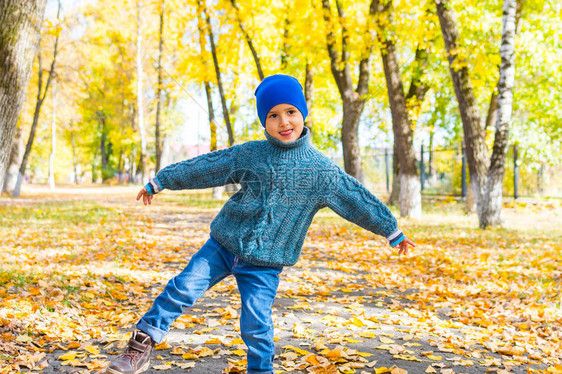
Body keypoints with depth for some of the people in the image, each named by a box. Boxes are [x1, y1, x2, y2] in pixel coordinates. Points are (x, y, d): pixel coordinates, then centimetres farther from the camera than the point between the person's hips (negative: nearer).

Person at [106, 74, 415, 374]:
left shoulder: (320, 169, -3)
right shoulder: (248, 154, 1)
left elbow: (358, 200, 3)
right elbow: (202, 167, 8)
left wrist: (392, 231, 8)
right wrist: (160, 182, 12)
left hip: (264, 263, -2)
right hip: (223, 245, 2)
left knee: (256, 325, -7)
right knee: (182, 288, -8)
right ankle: (142, 345, 4)